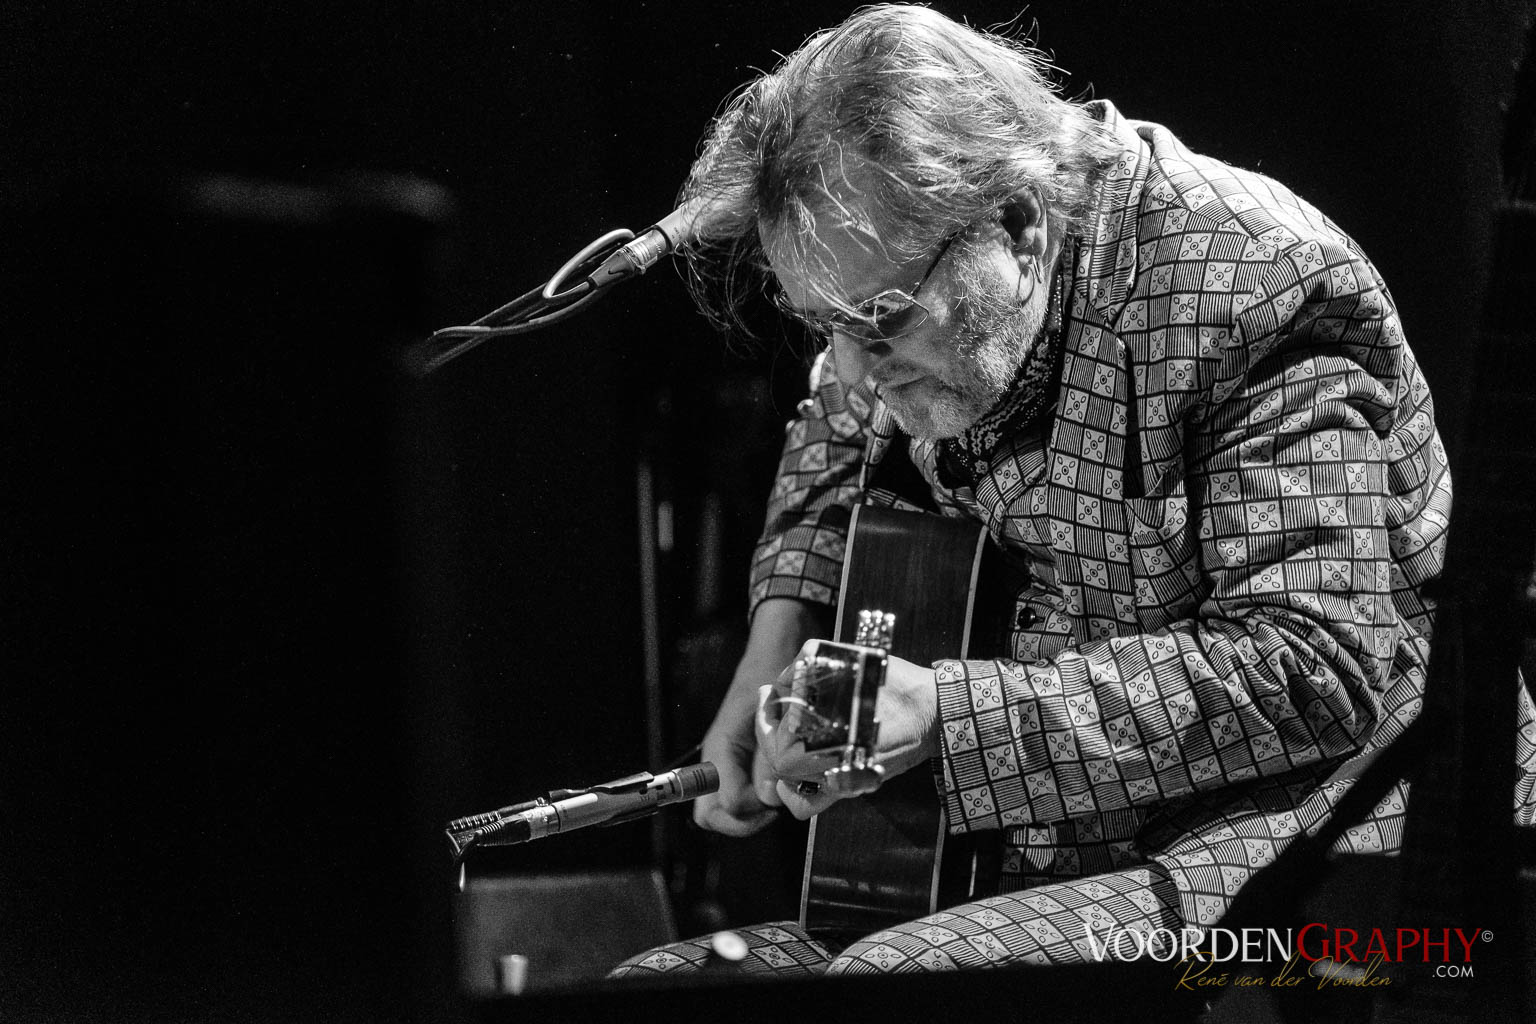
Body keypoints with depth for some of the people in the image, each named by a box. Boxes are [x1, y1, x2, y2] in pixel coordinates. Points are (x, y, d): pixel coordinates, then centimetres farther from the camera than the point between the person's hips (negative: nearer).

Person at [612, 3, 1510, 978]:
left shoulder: (1251, 285, -20)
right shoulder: (914, 293, 4)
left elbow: (1318, 672, -25)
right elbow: (837, 434, 28)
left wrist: (953, 711, -26)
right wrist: (778, 648, 9)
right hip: (1038, 855, 8)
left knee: (887, 977, -32)